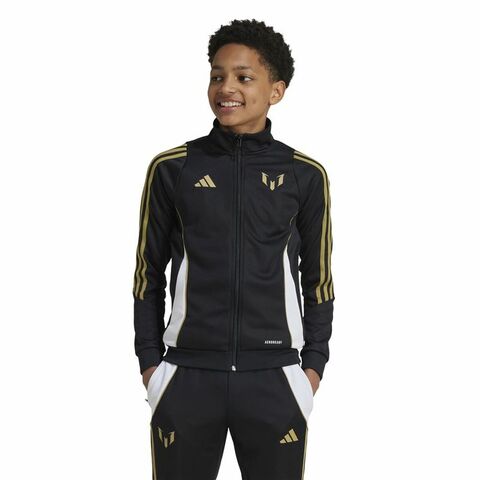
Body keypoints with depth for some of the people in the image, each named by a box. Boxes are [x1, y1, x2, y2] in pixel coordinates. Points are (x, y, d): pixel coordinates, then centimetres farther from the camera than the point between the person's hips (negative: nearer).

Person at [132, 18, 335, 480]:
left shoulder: (305, 175, 2)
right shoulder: (172, 168, 1)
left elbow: (318, 279, 9)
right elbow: (149, 272, 7)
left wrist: (314, 364, 4)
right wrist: (149, 360, 2)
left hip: (274, 378, 0)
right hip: (187, 376, 0)